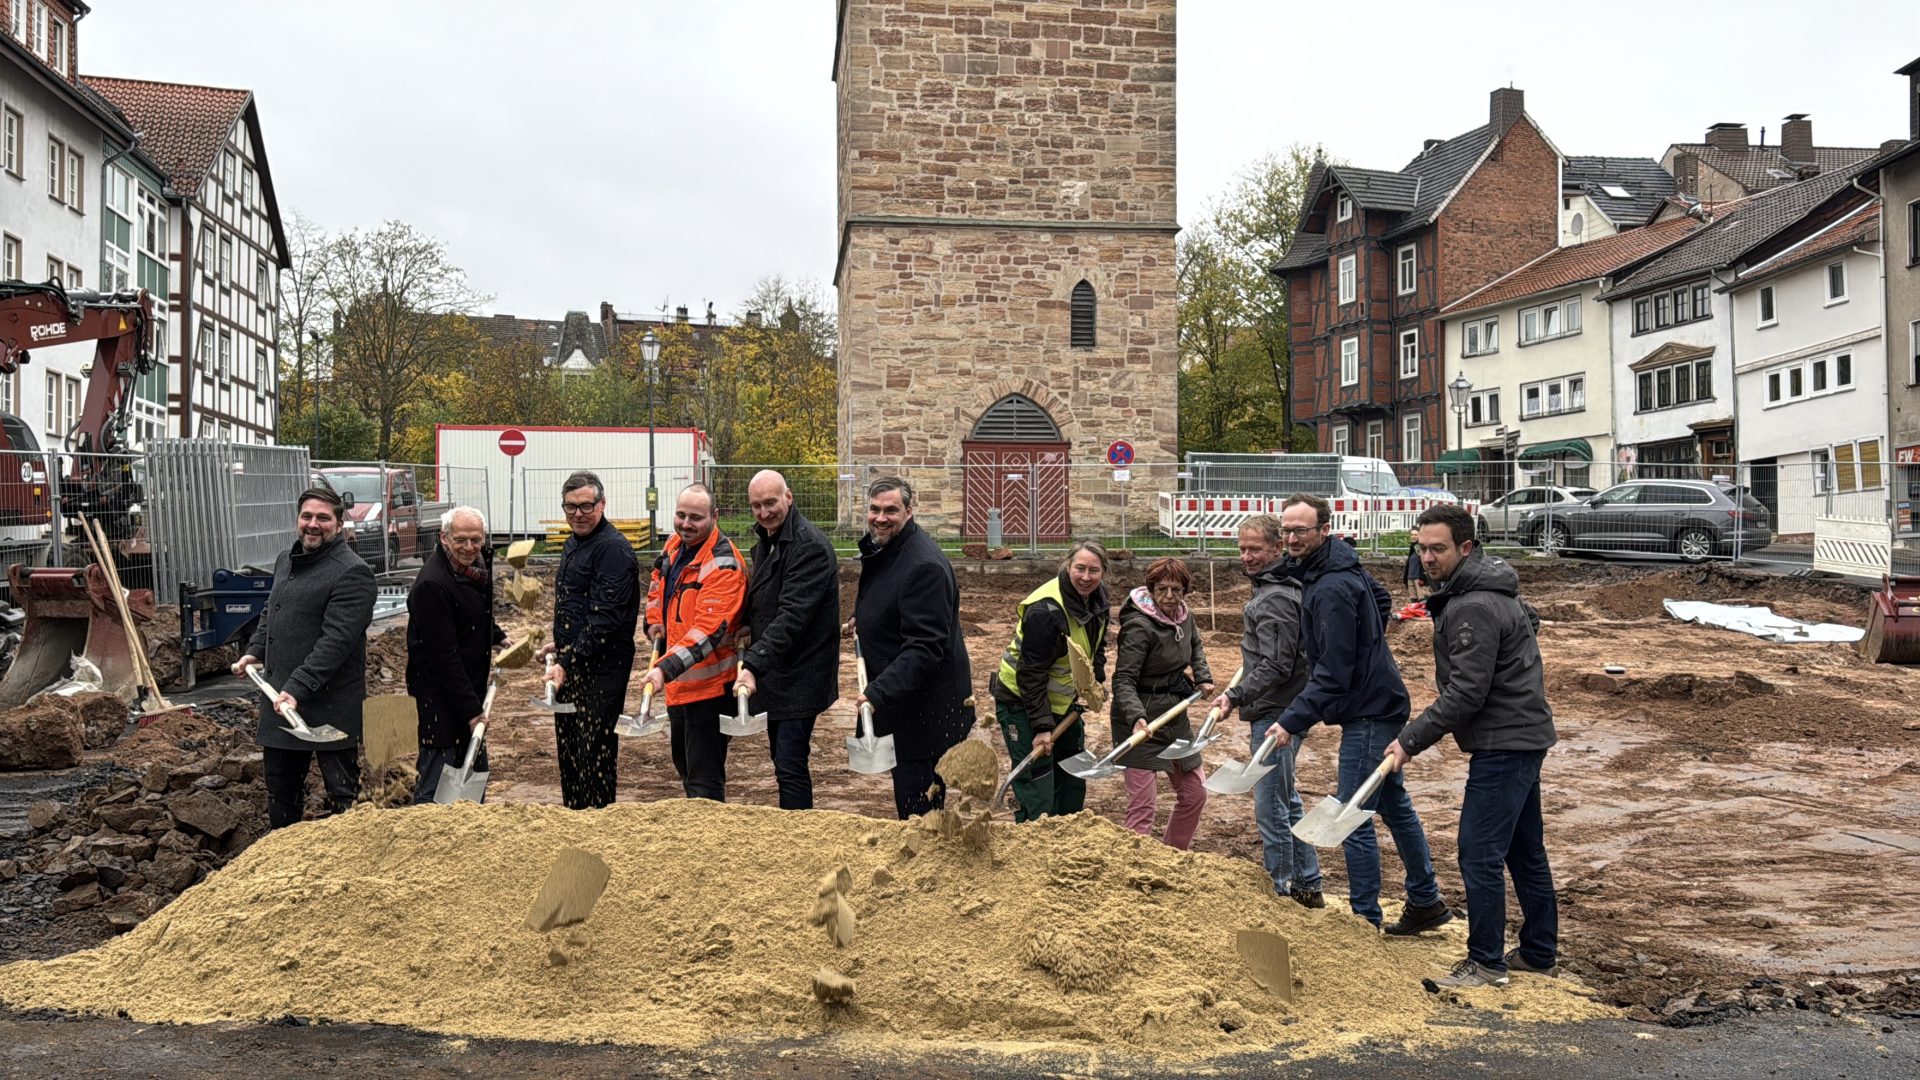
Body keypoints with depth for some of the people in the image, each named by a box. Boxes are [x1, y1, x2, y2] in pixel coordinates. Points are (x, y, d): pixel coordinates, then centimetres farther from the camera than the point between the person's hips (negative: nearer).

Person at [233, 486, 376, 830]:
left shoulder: (351, 573, -16)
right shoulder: (285, 560, 13)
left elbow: (336, 639, -23)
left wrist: (298, 688, -27)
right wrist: (255, 650, 10)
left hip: (329, 703, -9)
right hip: (279, 697, 9)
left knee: (342, 791, 1)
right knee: (280, 785, 20)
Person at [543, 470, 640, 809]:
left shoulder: (613, 549, -16)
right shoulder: (572, 544, 16)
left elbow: (604, 617, -23)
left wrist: (568, 661, -25)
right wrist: (560, 645, 17)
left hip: (602, 667, -10)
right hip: (571, 664, 10)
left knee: (594, 751, -6)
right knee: (568, 749, 16)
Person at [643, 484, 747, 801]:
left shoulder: (723, 564, -22)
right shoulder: (674, 545, 5)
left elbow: (708, 630, -31)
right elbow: (657, 584, 26)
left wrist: (666, 668, -39)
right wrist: (655, 620, 8)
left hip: (710, 686, -9)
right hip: (678, 682, 9)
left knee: (703, 781, -5)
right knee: (685, 765, 24)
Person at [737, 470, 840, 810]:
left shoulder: (810, 546, -19)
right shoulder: (765, 540, 12)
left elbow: (792, 617, -27)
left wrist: (754, 664, -33)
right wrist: (752, 662, 8)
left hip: (799, 676, -9)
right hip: (773, 672, 9)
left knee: (790, 768, -9)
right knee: (783, 760, 17)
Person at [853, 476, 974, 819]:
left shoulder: (925, 566, -23)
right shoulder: (880, 551, 8)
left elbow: (924, 647, -29)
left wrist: (879, 691, -35)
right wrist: (863, 621, 12)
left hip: (928, 710, -10)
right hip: (898, 702, 10)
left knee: (918, 808, -4)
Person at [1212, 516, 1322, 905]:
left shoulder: (1274, 600, -19)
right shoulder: (1272, 588, 14)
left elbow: (1276, 666, -25)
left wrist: (1236, 696, -30)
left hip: (1276, 717, -11)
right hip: (1275, 713, 11)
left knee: (1270, 808, -3)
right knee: (1288, 803, 18)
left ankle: (1279, 892, 6)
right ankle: (1308, 887, 28)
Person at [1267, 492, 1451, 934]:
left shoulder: (1332, 589, -24)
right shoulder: (1343, 565, 6)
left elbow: (1332, 674, -26)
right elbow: (1381, 598, 27)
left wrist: (1292, 721, -27)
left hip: (1369, 711, -11)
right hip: (1380, 702, 11)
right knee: (1393, 804, 21)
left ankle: (1365, 921, 4)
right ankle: (1426, 902, 34)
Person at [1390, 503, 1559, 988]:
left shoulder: (1474, 608, -22)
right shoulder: (1477, 593, 11)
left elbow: (1466, 693, -24)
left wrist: (1411, 740, -17)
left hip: (1504, 744, -11)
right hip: (1523, 735, 11)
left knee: (1479, 853, -5)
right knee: (1525, 849, 17)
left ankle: (1486, 963, 5)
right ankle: (1539, 953, 28)